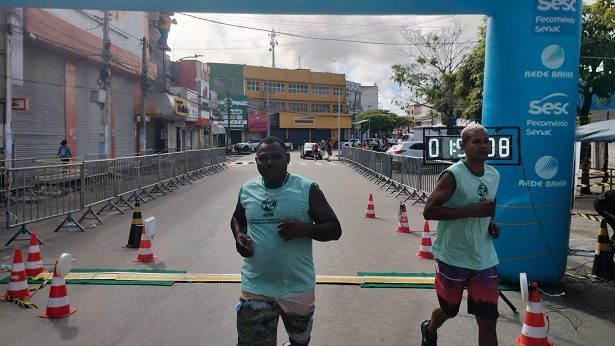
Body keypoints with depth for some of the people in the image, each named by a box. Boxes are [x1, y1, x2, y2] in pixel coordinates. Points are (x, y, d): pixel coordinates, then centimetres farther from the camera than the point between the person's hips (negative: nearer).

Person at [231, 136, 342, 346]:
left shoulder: (307, 189, -11)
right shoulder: (247, 190, 0)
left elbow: (334, 229, -9)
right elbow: (237, 219, 19)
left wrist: (304, 229, -27)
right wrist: (239, 236, -4)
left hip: (297, 287, -1)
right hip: (255, 288, 1)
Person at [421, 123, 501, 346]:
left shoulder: (494, 175, 5)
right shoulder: (453, 175, -16)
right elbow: (428, 211, -21)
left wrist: (490, 222, 1)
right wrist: (472, 211, -26)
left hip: (484, 259, 5)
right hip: (453, 258, -5)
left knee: (488, 321, 2)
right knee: (449, 310, 17)